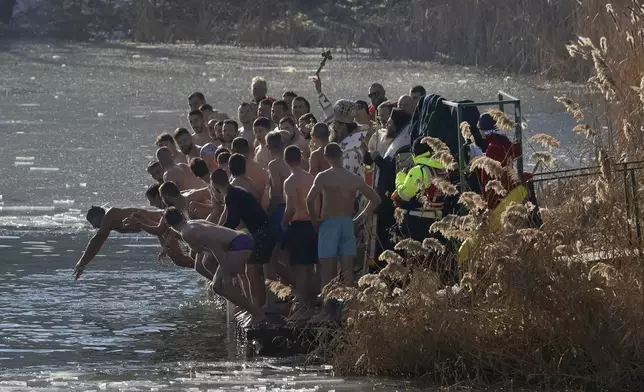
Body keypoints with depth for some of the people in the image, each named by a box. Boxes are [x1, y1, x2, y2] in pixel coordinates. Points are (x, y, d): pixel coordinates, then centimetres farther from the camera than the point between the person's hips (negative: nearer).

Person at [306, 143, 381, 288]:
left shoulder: (323, 177, -8)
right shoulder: (355, 179, 5)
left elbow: (310, 199, -20)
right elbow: (375, 199, 12)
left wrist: (314, 219, -5)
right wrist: (360, 218, 17)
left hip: (329, 224, -4)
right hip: (348, 224, 4)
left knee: (327, 271, -2)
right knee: (347, 271, 4)